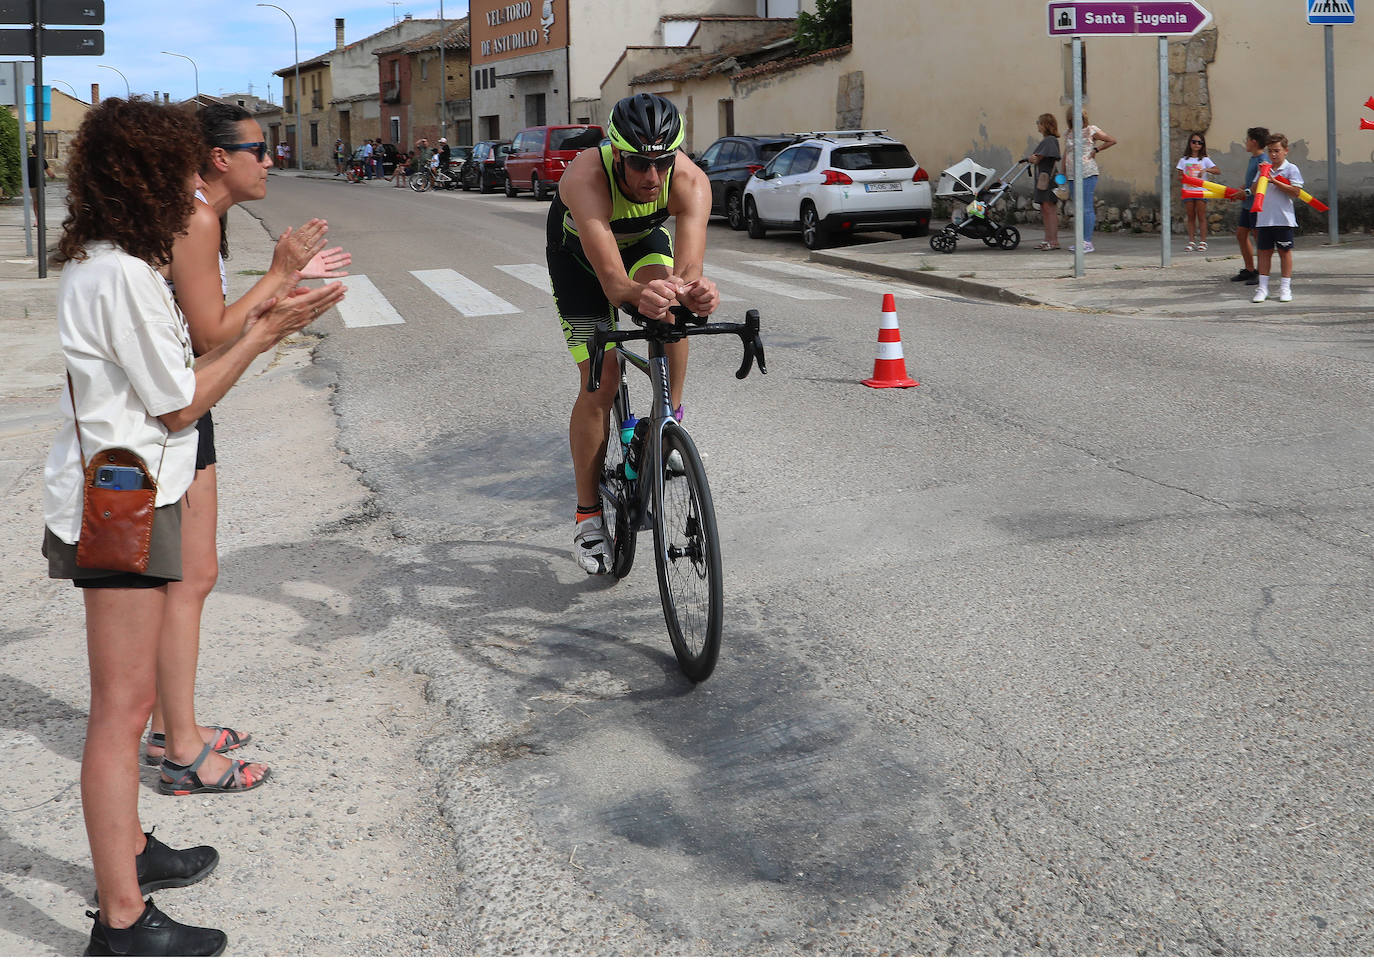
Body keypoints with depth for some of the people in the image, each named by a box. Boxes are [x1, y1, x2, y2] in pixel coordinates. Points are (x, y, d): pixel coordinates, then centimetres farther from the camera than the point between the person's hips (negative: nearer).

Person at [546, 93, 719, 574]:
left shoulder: (690, 182, -35)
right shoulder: (586, 178, -43)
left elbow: (688, 268, -48)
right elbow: (613, 282, -52)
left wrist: (693, 291, -71)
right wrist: (639, 295, -74)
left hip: (644, 237, 3)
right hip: (580, 250, -3)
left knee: (665, 298, -30)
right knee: (599, 383, -10)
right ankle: (588, 516, 3)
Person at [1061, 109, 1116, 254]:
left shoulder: (1091, 130, -1)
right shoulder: (1068, 133, 15)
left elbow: (1112, 141, 4)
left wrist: (1096, 150, -2)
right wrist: (1063, 173, 16)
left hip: (1087, 174, -6)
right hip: (1073, 176, 6)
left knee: (1087, 208, -9)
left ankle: (1088, 242, -10)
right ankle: (1082, 241, 14)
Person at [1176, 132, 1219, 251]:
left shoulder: (1205, 160, 4)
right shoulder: (1184, 160, 9)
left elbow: (1217, 170, -4)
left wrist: (1206, 170, -19)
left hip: (1201, 191, -2)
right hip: (1188, 191, 2)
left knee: (1201, 217, -1)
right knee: (1190, 217, 4)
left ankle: (1202, 241, 1)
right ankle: (1191, 241, 8)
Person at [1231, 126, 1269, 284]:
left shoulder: (1263, 160, -15)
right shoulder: (1252, 158, 15)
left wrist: (1246, 193, -19)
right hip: (1247, 204, 10)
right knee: (1241, 234, 14)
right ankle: (1249, 270, 23)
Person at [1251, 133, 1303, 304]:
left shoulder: (1291, 169, -2)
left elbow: (1295, 192, -12)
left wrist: (1274, 181, -15)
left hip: (1283, 219, -4)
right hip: (1264, 218, 4)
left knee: (1284, 251, 5)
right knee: (1265, 252, 5)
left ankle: (1285, 287, 11)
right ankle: (1262, 287, 9)